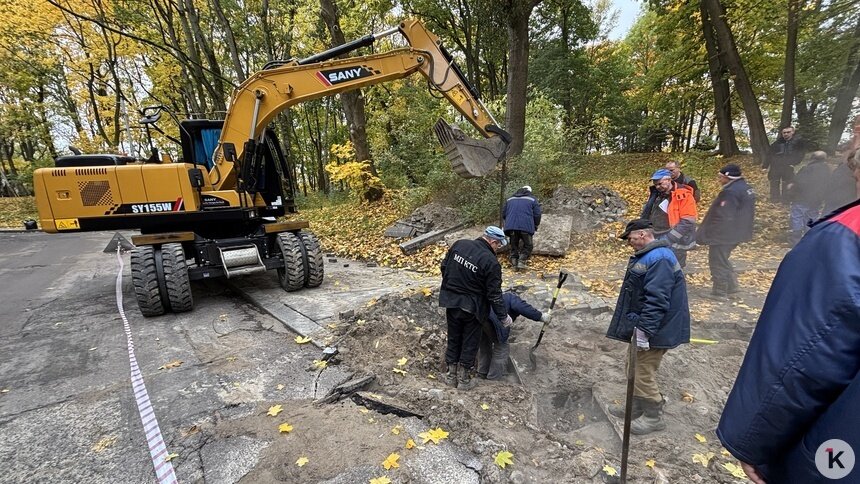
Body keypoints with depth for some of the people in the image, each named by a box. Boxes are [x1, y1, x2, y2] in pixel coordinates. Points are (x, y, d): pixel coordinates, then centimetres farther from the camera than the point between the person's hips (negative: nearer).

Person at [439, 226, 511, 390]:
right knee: (470, 343, 14)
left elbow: (444, 266, 7)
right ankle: (464, 379, 27)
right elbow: (494, 294, -15)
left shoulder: (459, 244, -3)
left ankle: (451, 375, 31)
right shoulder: (491, 262, -19)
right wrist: (503, 317, -2)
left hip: (451, 302, 5)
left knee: (453, 339, 19)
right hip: (471, 307, -5)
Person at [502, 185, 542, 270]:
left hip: (511, 226, 3)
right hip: (526, 227, -3)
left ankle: (514, 263, 10)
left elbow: (503, 213, 20)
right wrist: (536, 225, 18)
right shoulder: (532, 199, 10)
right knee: (528, 245, 10)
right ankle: (521, 262, -3)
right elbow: (537, 214, 3)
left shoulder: (510, 199, 20)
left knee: (514, 245, 15)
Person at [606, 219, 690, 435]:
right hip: (644, 324, 11)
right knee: (635, 367, 20)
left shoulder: (659, 259, -24)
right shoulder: (649, 255, 11)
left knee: (644, 373, 2)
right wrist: (639, 326, 23)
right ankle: (635, 408, 34)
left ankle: (654, 417, 21)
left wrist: (644, 329, -28)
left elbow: (656, 300, -29)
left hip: (655, 329, -11)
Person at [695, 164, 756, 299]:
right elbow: (743, 212, 18)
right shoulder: (745, 188, 10)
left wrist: (708, 234, -18)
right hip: (736, 233, 10)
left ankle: (720, 292, 10)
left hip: (724, 234, -10)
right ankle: (732, 285, 30)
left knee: (718, 261, 1)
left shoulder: (730, 192, -23)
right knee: (723, 259, 24)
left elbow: (722, 216, -25)